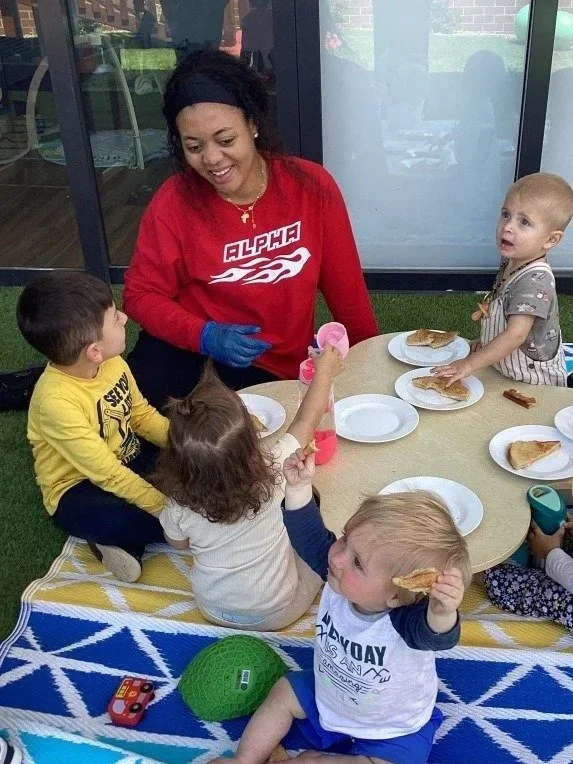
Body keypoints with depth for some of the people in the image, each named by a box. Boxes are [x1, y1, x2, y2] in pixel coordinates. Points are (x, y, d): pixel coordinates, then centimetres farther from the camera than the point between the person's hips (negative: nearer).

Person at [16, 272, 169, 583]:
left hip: (129, 459, 9)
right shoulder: (57, 400, -33)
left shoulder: (112, 362, -11)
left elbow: (142, 414, 4)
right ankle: (111, 538, -3)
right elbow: (107, 474, -30)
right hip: (80, 490, -9)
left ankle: (127, 541, -10)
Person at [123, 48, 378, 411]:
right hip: (194, 342, -1)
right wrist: (206, 336, -24)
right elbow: (143, 295, -7)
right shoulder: (174, 203, -15)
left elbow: (345, 287, -2)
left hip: (281, 362, 2)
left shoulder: (312, 187, -12)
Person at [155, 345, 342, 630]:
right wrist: (323, 371, 1)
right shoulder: (270, 472, -33)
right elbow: (305, 424, -14)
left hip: (215, 612, 2)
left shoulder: (178, 507, -27)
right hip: (279, 612, -2)